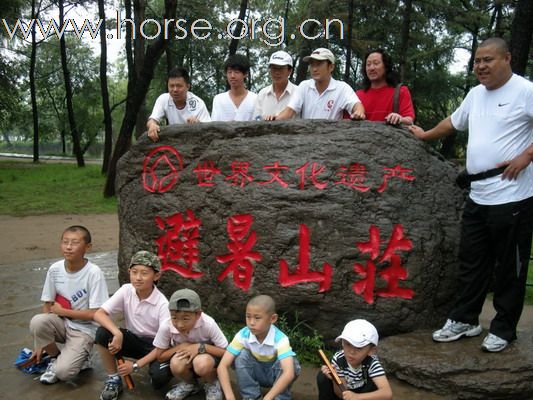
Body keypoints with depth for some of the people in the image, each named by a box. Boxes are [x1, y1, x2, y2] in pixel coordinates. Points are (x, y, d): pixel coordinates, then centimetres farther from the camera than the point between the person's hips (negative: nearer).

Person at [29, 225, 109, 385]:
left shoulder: (94, 273, -20)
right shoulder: (55, 269, -7)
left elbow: (95, 314, -19)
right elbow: (47, 306, 1)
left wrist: (62, 311, -12)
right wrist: (40, 344, 0)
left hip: (83, 330, -5)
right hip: (61, 323, 5)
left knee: (63, 372, -24)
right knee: (37, 322, -27)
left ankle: (79, 358, 11)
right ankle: (55, 358, 0)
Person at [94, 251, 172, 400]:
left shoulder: (162, 303, -23)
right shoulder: (126, 290, -13)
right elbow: (99, 314, -17)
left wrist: (136, 365, -26)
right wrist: (117, 334, -34)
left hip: (155, 345, -4)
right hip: (133, 339, 4)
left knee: (160, 376, -33)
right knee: (102, 333, -24)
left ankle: (152, 366, 6)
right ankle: (114, 379, -4)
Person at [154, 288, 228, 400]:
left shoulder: (208, 324, -31)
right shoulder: (166, 327, -26)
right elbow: (160, 356, -11)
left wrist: (201, 347, -32)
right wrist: (181, 347, -25)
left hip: (208, 357, -2)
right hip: (186, 363, 2)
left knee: (202, 364, -36)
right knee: (177, 364, -32)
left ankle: (212, 384, 1)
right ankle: (189, 383, 4)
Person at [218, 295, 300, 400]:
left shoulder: (280, 339, -32)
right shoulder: (242, 335, -24)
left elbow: (289, 373, -45)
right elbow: (222, 366, -28)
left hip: (275, 374, -2)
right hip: (256, 373, 2)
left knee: (291, 363, -33)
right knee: (242, 356, -26)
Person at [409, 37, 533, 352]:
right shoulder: (476, 94, 14)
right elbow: (454, 122, 30)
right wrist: (425, 135, 37)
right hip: (478, 195, 7)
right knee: (472, 262, 14)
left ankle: (504, 329, 19)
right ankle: (464, 320, 27)